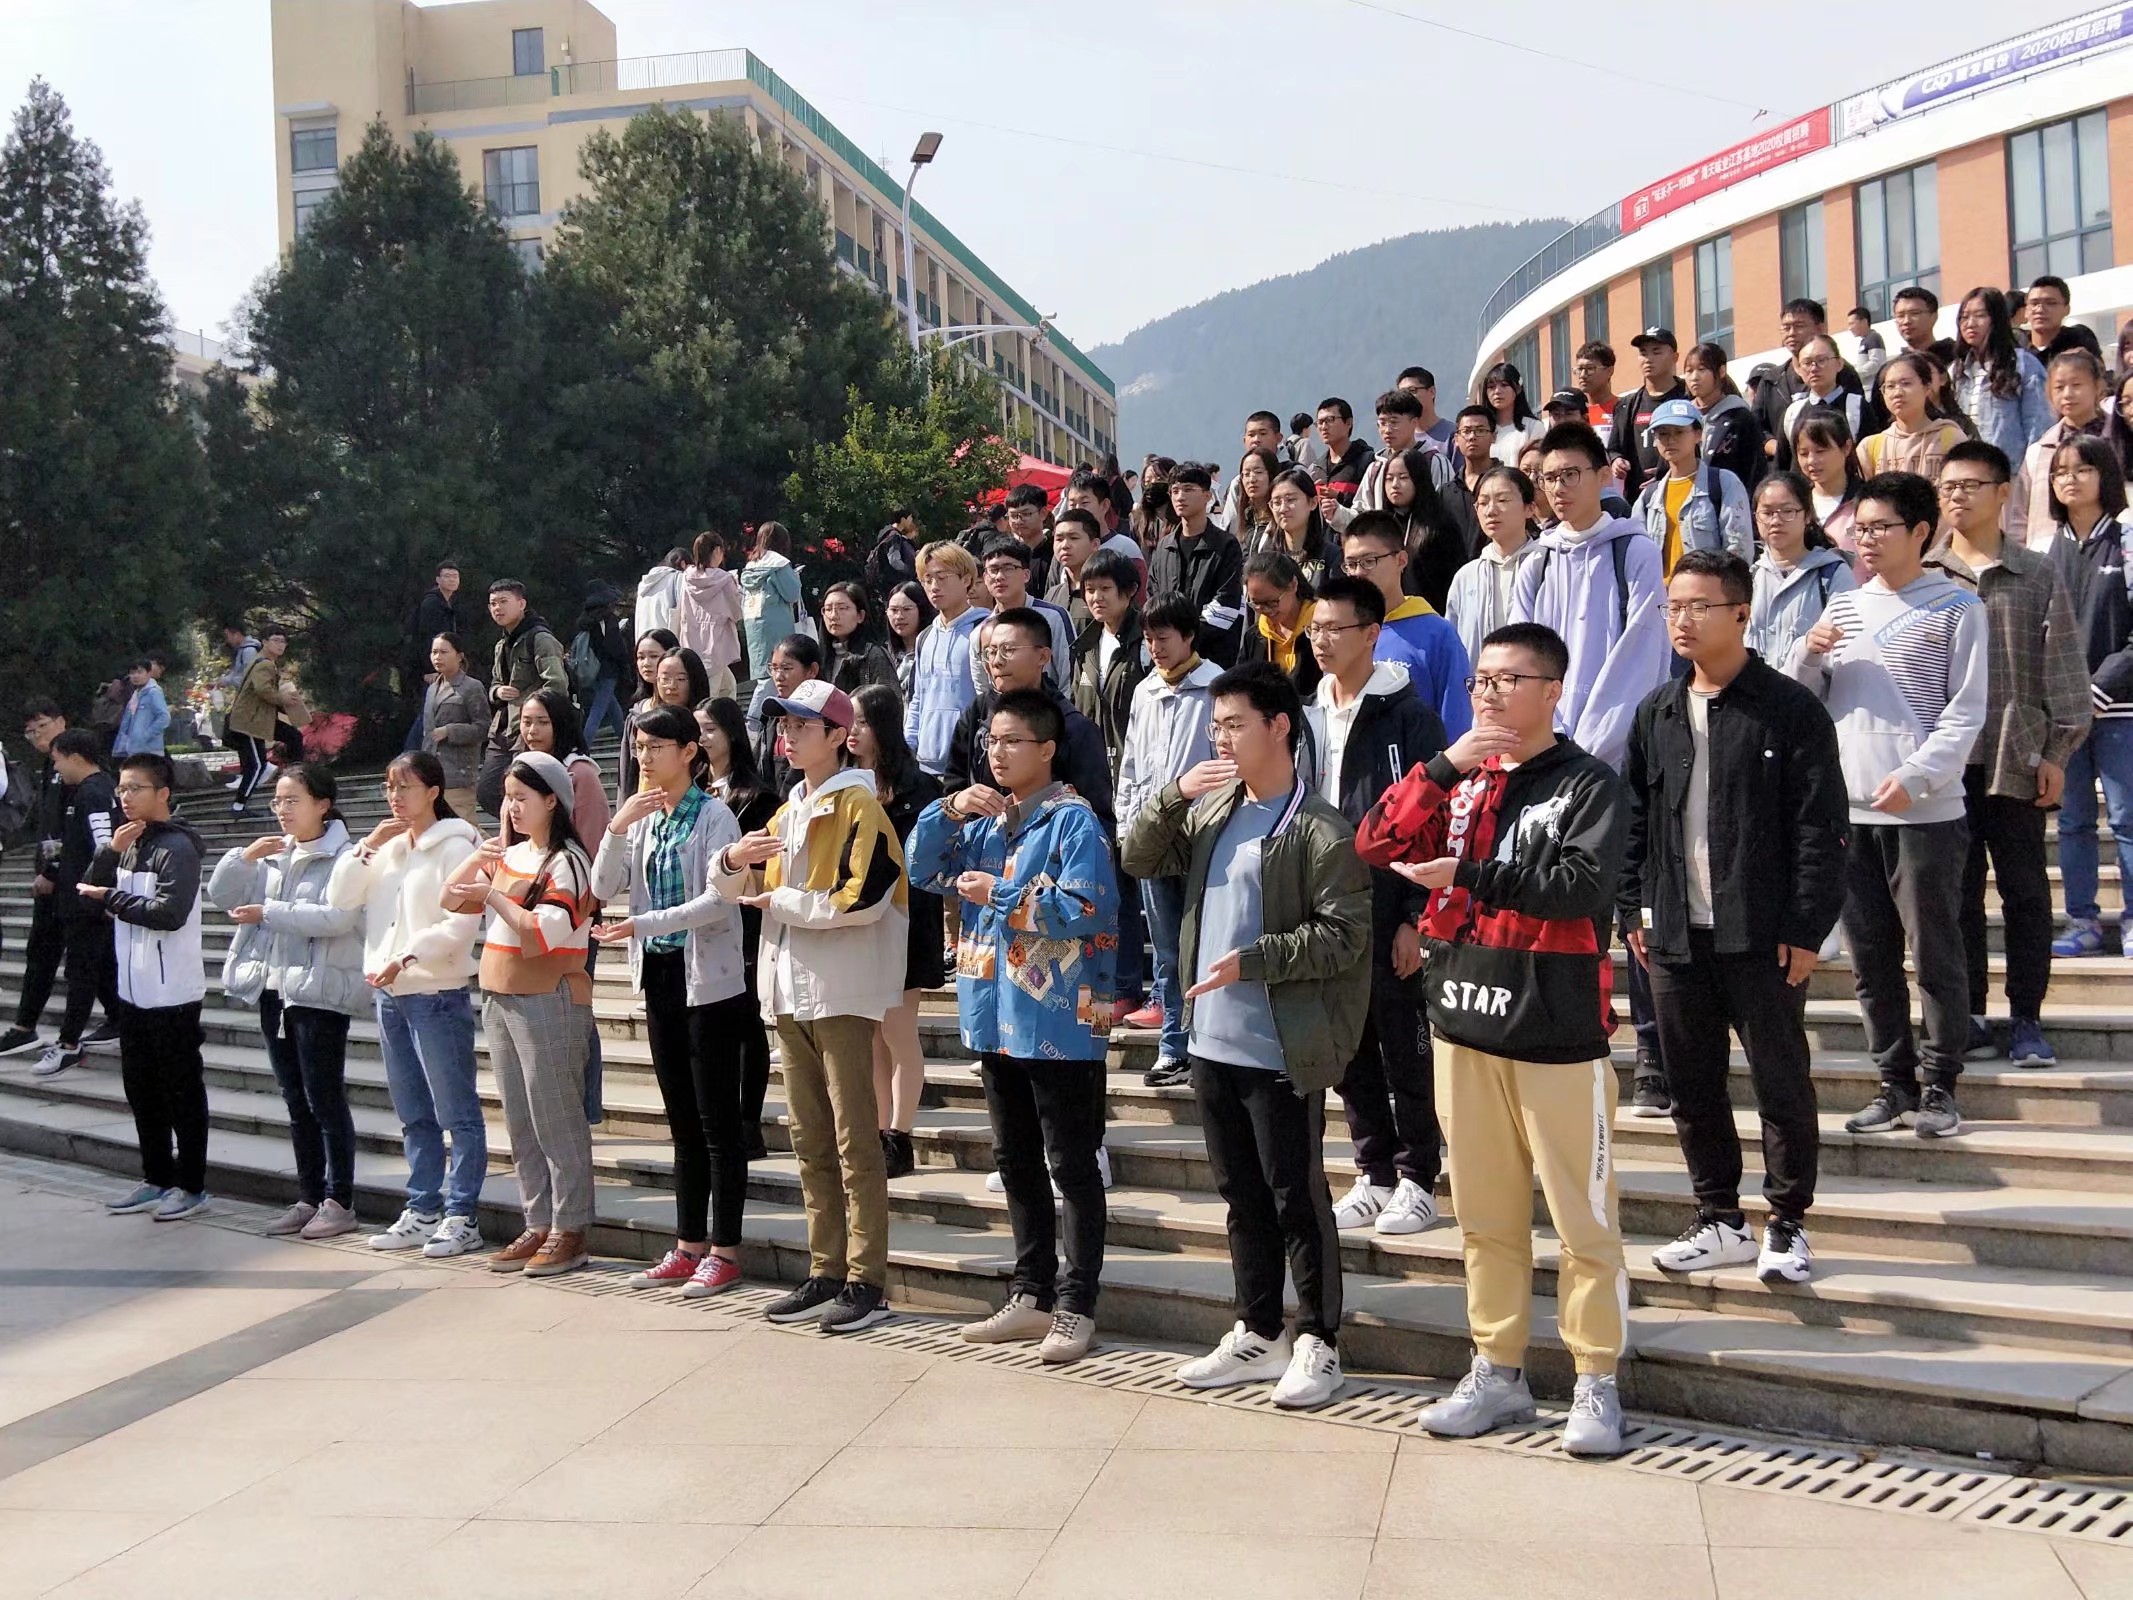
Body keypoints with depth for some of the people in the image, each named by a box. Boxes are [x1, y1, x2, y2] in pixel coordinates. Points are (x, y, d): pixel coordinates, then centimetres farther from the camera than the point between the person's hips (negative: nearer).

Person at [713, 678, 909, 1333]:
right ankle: (826, 1273, 18)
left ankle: (866, 1283, -1)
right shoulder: (789, 811, 18)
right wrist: (734, 861, -1)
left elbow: (861, 899, -21)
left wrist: (783, 901, -10)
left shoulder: (857, 804, -8)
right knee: (810, 1142, 11)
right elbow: (738, 889, 22)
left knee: (854, 1142, -5)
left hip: (841, 994, -8)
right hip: (789, 991, 8)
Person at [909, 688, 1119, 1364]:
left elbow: (1083, 909, -22)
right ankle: (1031, 1296, 27)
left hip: (1059, 1024, -8)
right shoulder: (984, 818, 12)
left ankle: (1076, 1308, 8)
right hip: (997, 1020, 8)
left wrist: (997, 894, -15)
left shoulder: (1073, 820, -12)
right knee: (1016, 1163, 16)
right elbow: (922, 870, 8)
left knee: (1072, 1167, 1)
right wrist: (949, 810, -6)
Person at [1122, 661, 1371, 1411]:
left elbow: (1343, 936, -16)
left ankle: (1318, 1343, 18)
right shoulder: (1211, 812, 9)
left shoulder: (1319, 831, -13)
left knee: (1296, 1199, 3)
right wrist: (1173, 794, -3)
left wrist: (1250, 962, -21)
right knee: (1242, 1195, 16)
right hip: (1213, 1040, 7)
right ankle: (1258, 1334, 28)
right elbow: (1139, 859, 12)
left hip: (1282, 1052, -7)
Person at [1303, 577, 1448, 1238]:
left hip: (1389, 910, -6)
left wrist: (1415, 917, -14)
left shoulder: (1407, 714, -7)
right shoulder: (1309, 715, 12)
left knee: (1405, 1050, 2)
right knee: (1351, 1053, 11)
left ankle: (1418, 1180, 12)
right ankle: (1374, 1176, 22)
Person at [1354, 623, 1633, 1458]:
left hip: (1558, 1036, -5)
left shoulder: (1588, 784, -4)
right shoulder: (1459, 779, 13)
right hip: (1465, 1024, 6)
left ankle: (1596, 1383, 12)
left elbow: (1582, 882, -21)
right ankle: (1498, 1373, 24)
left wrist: (1468, 874, -18)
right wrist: (1445, 767, -11)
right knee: (1486, 1216, 13)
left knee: (1584, 1220, 1)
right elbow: (1376, 846, 0)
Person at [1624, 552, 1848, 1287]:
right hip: (1675, 935, 5)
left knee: (1782, 1081, 2)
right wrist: (1635, 909, 8)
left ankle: (1788, 1225, 15)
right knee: (1692, 1085, 11)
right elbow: (1635, 818, 15)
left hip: (1761, 937, -5)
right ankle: (1721, 1221, 23)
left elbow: (1820, 828, -8)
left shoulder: (1789, 710, -6)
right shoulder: (1657, 713, 10)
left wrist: (1806, 929, -12)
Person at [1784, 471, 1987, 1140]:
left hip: (1925, 810, -5)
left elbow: (1965, 711, -5)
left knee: (1935, 954, 1)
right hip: (1849, 808, 5)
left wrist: (1914, 776, -18)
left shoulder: (1954, 607, 0)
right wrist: (1809, 652, -5)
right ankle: (1894, 1082, 19)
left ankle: (1939, 1085, 11)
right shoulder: (1843, 606, 14)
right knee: (1870, 958, 9)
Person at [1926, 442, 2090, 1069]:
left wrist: (2057, 751, -3)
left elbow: (2064, 668, 4)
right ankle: (1968, 1017, 14)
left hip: (2016, 760, -1)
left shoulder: (2037, 575, 4)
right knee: (1956, 893, 6)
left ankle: (2026, 1019, 12)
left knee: (2025, 893, 4)